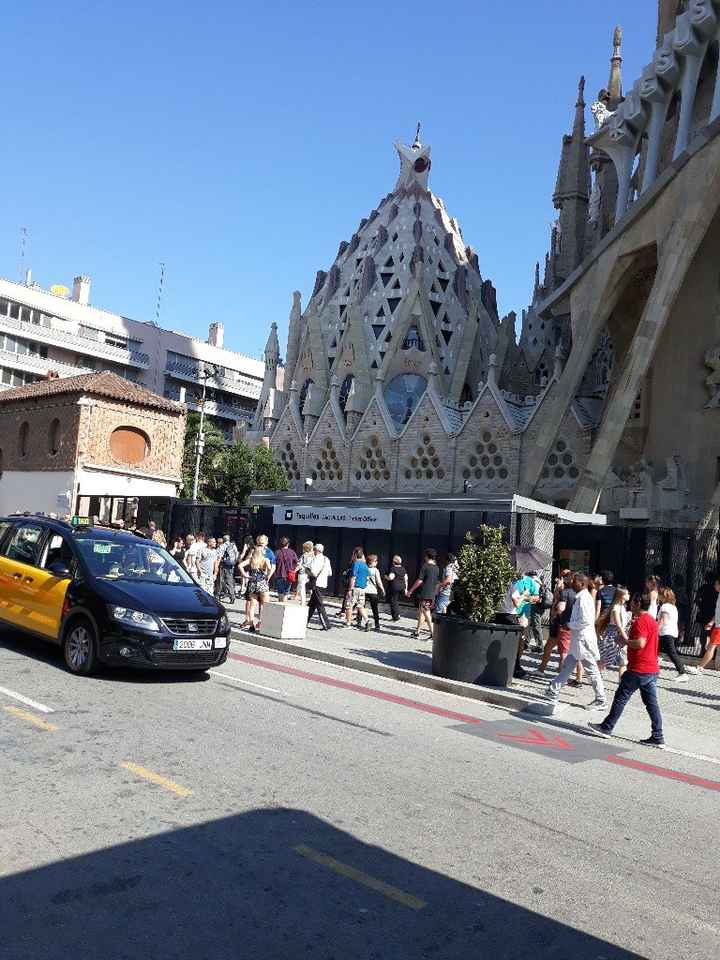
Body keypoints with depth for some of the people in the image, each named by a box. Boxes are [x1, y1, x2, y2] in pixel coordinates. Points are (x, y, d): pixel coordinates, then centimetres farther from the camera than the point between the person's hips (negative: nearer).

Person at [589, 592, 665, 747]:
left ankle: (607, 727, 9)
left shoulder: (640, 621, -16)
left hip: (638, 670, -9)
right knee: (651, 703, 9)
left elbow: (640, 642, -27)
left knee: (621, 698, 1)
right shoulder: (652, 621, 15)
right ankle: (658, 737, 8)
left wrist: (624, 641, -12)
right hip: (652, 669, 9)